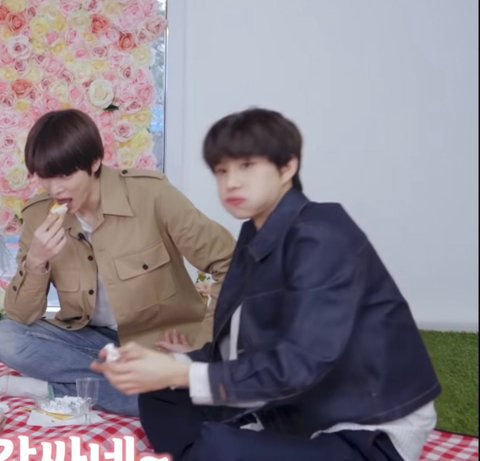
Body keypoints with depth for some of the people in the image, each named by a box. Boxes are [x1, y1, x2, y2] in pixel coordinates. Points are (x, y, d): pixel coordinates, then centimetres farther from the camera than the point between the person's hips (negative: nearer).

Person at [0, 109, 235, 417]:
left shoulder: (150, 193, -20)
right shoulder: (39, 215, -6)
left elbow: (229, 264, -16)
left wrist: (207, 341, -18)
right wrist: (35, 262, -22)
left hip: (159, 342, -3)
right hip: (91, 338, 4)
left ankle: (54, 389, -13)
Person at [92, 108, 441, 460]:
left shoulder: (322, 236, -21)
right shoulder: (256, 235, 4)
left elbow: (298, 363, -29)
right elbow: (241, 348, 5)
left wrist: (179, 373, -26)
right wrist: (176, 362, -8)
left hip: (368, 432, -7)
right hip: (299, 410, 8)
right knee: (160, 399, 4)